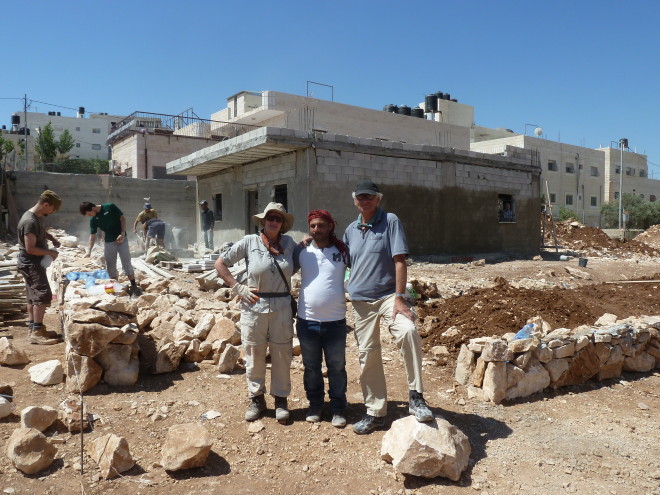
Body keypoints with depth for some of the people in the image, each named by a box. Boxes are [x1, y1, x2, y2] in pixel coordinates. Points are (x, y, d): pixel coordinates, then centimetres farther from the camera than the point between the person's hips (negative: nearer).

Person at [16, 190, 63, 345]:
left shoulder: (40, 216, 6)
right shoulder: (29, 221, -24)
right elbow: (30, 248, -25)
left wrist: (52, 239, 10)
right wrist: (50, 252, -15)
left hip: (35, 263, 10)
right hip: (30, 264, -10)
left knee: (34, 296, 13)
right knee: (43, 295, -11)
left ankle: (33, 328, 21)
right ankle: (36, 333, -7)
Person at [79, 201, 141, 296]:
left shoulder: (110, 207, -12)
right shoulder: (93, 220, -1)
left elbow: (123, 219, -8)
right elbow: (92, 236, 0)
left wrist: (122, 234, -18)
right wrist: (89, 251, -10)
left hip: (121, 239, -4)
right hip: (108, 242, 4)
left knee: (127, 263, -4)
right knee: (110, 267, 6)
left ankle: (134, 286, 1)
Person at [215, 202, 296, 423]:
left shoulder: (288, 243, 3)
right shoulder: (249, 242, -5)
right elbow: (220, 263, 0)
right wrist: (237, 288, -6)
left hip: (282, 307, 2)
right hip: (254, 306, -1)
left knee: (282, 355, 10)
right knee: (254, 356, 11)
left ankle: (281, 399, 27)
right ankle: (256, 399, 29)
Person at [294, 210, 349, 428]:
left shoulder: (343, 251, -1)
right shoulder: (301, 251, 2)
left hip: (335, 321, -1)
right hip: (307, 320, 2)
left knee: (337, 367, 10)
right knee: (311, 367, 15)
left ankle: (338, 408, 25)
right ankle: (315, 405, 32)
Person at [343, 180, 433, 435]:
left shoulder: (390, 221, -5)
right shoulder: (351, 230, 11)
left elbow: (400, 261, -12)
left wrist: (399, 298, -18)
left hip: (388, 295, -5)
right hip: (360, 300, 5)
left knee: (408, 331, -32)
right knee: (367, 355, 8)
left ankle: (415, 397, -18)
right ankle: (375, 412, 23)